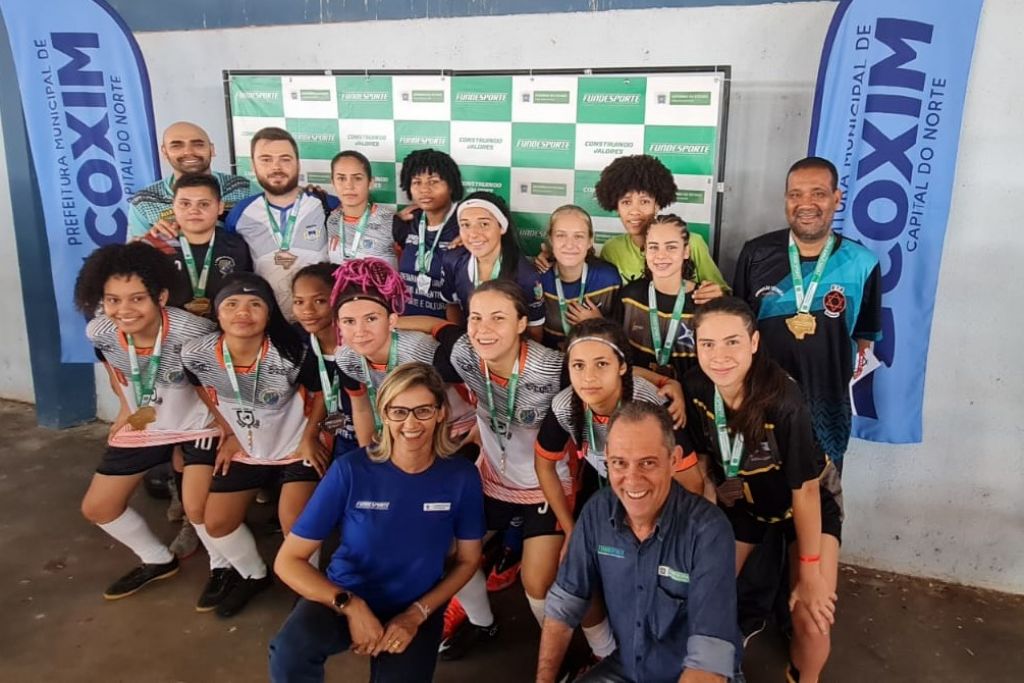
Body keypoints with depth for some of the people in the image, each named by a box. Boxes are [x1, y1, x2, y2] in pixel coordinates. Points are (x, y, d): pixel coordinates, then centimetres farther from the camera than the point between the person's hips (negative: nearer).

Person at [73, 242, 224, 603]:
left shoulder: (193, 332, -34)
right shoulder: (99, 331, -20)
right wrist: (127, 408, 11)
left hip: (200, 422, -5)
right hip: (144, 423, 6)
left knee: (197, 507, -18)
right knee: (96, 507, 10)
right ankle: (158, 560, 34)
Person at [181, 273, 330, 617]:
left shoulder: (291, 354, -30)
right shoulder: (196, 354, -22)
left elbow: (320, 393, -10)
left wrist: (309, 437, -11)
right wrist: (228, 434, 5)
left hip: (296, 446, -4)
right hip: (244, 449, 4)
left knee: (294, 521, -16)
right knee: (217, 522, 6)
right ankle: (255, 576, 34)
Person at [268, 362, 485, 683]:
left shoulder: (461, 476, -11)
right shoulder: (351, 470, -17)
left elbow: (468, 560, 3)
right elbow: (288, 560, -13)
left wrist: (417, 614, -8)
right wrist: (351, 605, -23)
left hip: (416, 608, 3)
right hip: (345, 597, -2)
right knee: (289, 655, -31)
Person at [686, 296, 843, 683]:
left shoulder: (784, 399, -35)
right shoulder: (694, 388, -23)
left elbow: (805, 490, -24)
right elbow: (703, 459, -6)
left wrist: (810, 575, -16)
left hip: (809, 503, -3)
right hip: (742, 499, 4)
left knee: (811, 619, -12)